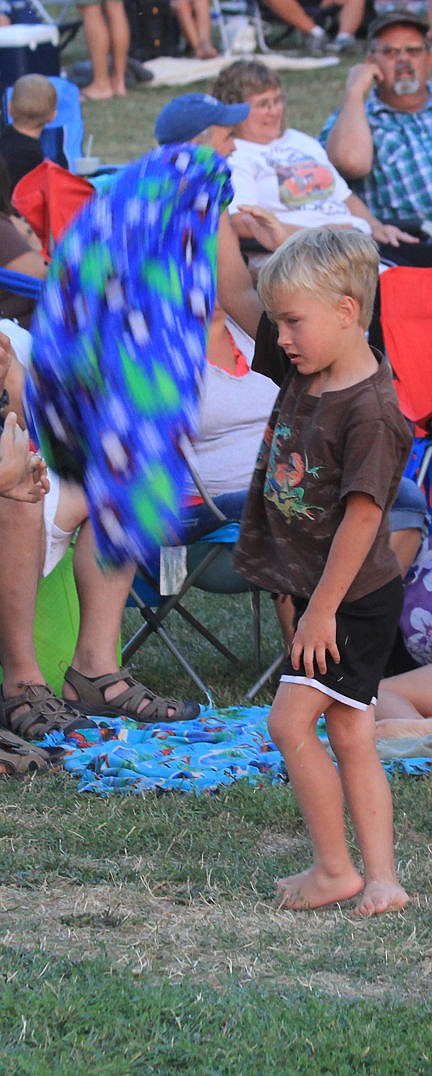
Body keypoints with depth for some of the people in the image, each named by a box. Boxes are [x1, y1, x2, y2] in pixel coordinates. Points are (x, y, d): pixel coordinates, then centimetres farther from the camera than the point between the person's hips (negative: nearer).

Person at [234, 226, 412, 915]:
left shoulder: (371, 412, -23)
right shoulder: (305, 378, 6)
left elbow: (361, 517, -24)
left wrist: (321, 610, -21)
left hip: (356, 600, -9)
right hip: (320, 592, 9)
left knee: (291, 722, -12)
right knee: (350, 738, 8)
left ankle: (334, 869, -1)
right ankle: (381, 879, 10)